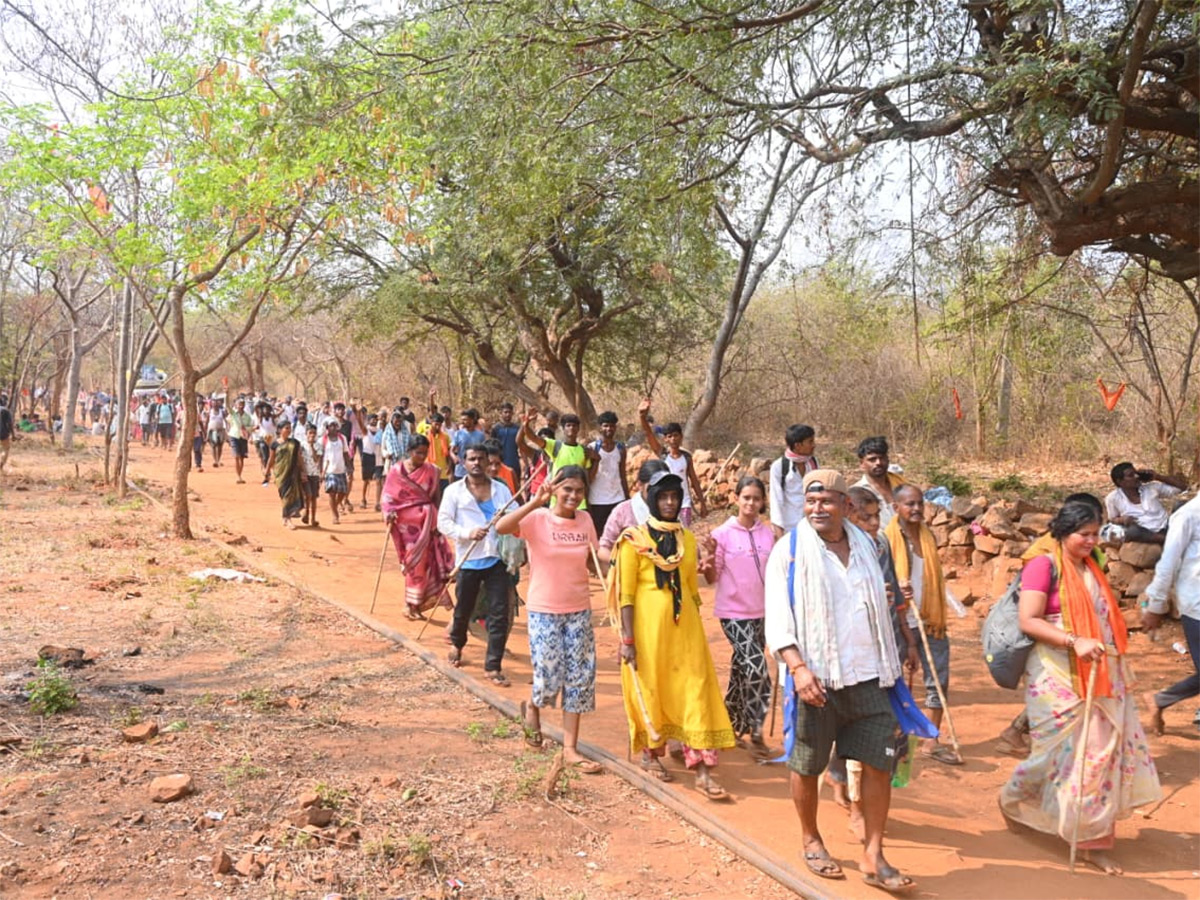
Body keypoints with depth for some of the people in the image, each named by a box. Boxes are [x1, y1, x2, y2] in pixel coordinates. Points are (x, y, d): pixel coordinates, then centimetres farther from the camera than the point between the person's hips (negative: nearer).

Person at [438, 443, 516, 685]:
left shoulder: (501, 490, 8)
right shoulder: (454, 491, 2)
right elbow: (443, 522, -4)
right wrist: (468, 532, -20)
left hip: (497, 559, 1)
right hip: (468, 560, -1)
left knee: (499, 614, -4)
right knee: (463, 610, 15)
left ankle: (492, 666, 5)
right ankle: (457, 644, 46)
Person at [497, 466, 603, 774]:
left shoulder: (586, 521, 2)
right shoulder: (537, 519, -13)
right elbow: (501, 527, -31)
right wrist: (535, 502, -36)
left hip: (579, 610, 4)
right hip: (543, 611, -4)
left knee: (579, 678, 6)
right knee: (549, 679, -1)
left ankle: (570, 749, 17)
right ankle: (532, 707, 36)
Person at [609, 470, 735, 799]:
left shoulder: (687, 539, 10)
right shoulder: (635, 539, -5)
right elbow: (626, 593, -8)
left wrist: (697, 627, 15)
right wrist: (627, 639, -12)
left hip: (684, 623, 4)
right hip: (648, 623, -4)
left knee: (695, 689, -2)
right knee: (649, 688, 7)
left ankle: (703, 771, -1)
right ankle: (651, 753, 30)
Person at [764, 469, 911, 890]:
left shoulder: (865, 545, 9)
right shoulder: (789, 550, -6)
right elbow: (777, 619, -11)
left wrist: (889, 663, 21)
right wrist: (798, 668, -23)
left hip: (867, 675, 4)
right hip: (817, 678, -4)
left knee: (879, 761, 3)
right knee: (807, 765, 8)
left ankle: (873, 856, 14)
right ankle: (811, 841, 31)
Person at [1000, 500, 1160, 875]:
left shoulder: (1091, 568, 14)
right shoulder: (1044, 566, -10)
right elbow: (1028, 621, -17)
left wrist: (1113, 659, 17)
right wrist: (1075, 642, -26)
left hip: (1102, 676, 7)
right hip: (1060, 677, -7)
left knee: (1106, 749, 3)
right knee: (1065, 750, 0)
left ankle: (1095, 842, 11)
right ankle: (1012, 799, 26)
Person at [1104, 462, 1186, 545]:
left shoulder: (1152, 487, 6)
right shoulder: (1113, 498, 2)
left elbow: (1182, 485, 9)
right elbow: (1112, 519, 14)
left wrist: (1157, 477, -1)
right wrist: (1122, 519, -10)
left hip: (1166, 529, 3)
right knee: (1133, 531, -37)